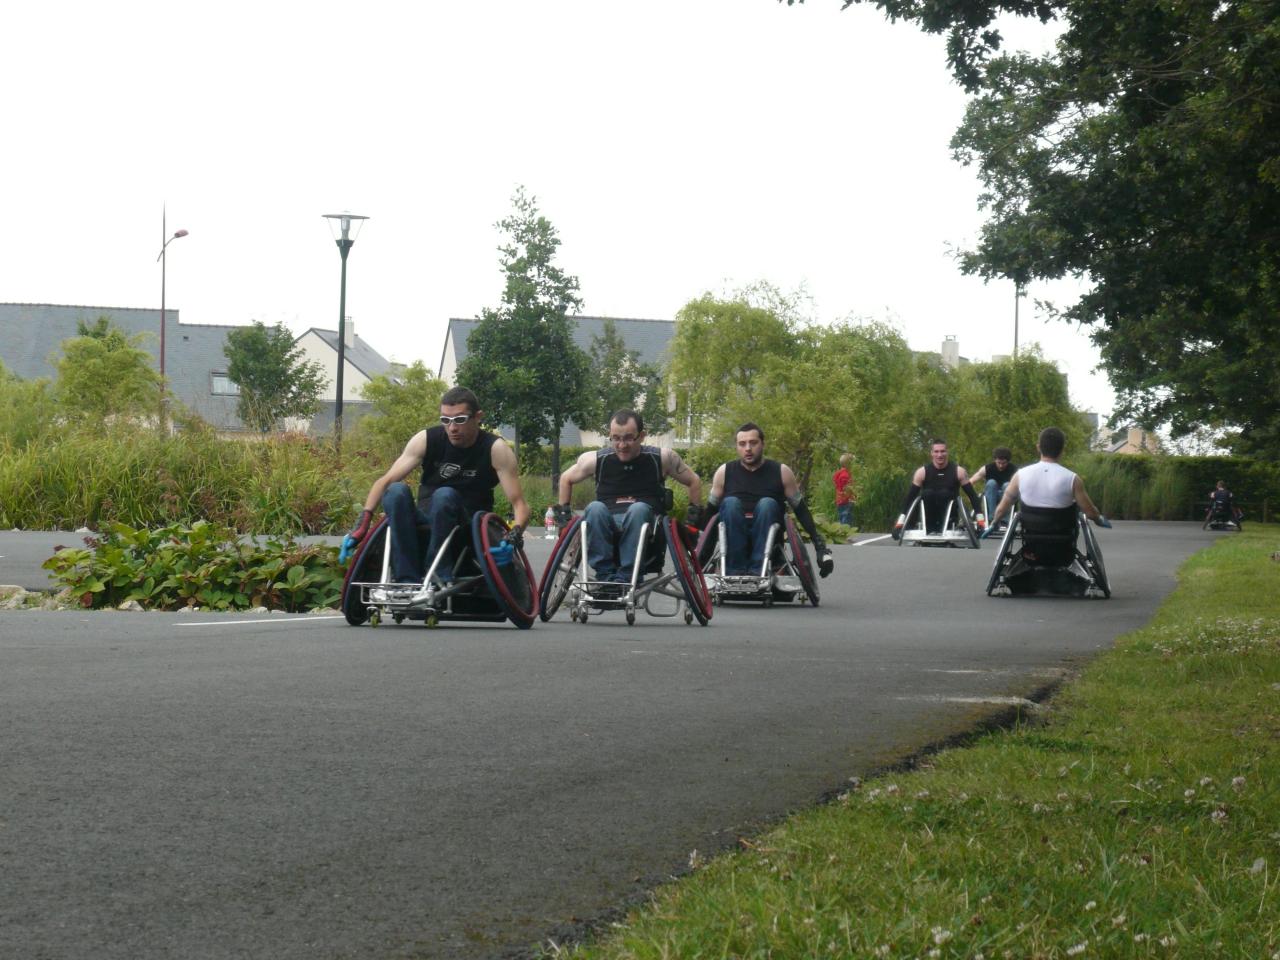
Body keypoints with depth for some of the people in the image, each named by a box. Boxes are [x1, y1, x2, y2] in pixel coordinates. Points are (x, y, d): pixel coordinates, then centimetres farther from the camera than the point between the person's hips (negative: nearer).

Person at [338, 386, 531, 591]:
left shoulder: (495, 449, -8)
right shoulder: (426, 440, -3)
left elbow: (519, 504, -14)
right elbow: (386, 481, -9)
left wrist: (516, 532, -36)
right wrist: (363, 522, -24)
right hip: (426, 523, 3)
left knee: (445, 495, -33)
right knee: (396, 491, -27)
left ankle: (440, 577, -31)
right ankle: (407, 580, -34)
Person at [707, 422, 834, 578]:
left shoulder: (781, 472, 1)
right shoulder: (725, 472, 2)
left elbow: (801, 509, 6)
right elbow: (710, 509, 10)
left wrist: (819, 544, 0)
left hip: (768, 537, 0)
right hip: (735, 539, 0)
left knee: (767, 504, -28)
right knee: (730, 503, -27)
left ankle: (758, 570, -32)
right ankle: (735, 570, -29)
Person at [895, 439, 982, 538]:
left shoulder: (958, 471, -4)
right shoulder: (922, 472, -4)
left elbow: (972, 495, -1)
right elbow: (910, 496, -4)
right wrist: (900, 523, -11)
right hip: (930, 515, 1)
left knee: (944, 493, -30)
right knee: (927, 493, -29)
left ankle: (942, 528, -21)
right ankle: (930, 529, -19)